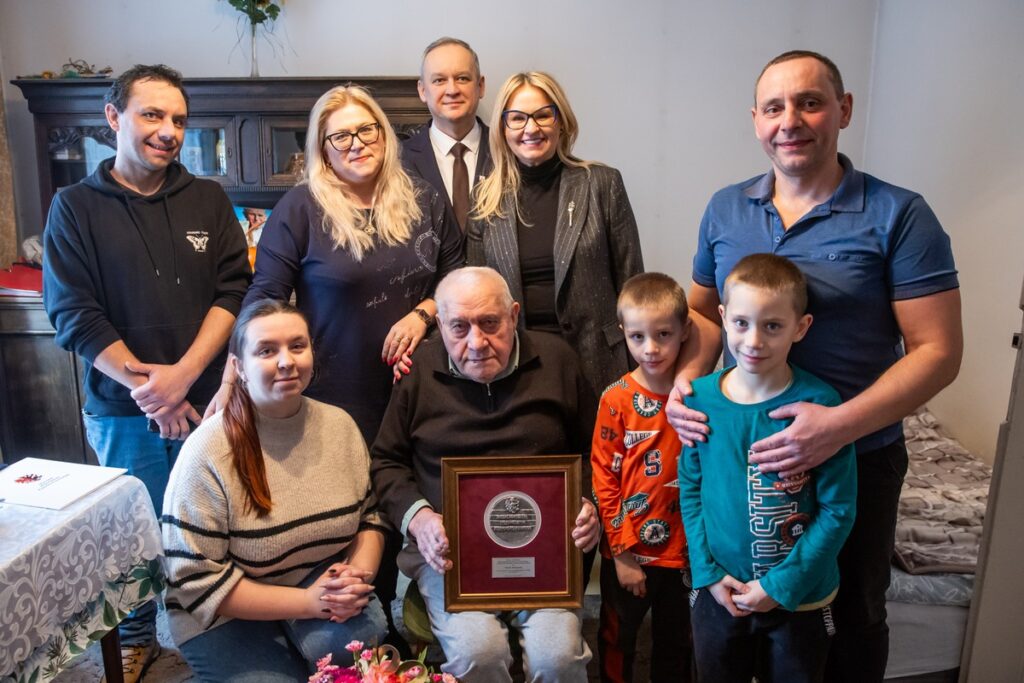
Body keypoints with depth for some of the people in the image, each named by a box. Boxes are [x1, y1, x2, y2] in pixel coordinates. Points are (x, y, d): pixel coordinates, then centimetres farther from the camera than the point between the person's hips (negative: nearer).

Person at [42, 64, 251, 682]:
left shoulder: (208, 201, 6)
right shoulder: (75, 207, 2)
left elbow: (233, 291, -3)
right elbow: (74, 315, -4)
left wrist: (182, 374, -14)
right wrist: (145, 383, -13)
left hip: (208, 400, 1)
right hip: (123, 410, -1)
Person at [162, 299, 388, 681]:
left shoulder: (339, 425, -3)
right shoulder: (208, 452, -19)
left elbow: (369, 516, 5)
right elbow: (195, 580, -18)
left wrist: (358, 574, -18)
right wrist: (309, 602, -23)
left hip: (324, 585, 3)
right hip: (229, 616, -2)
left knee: (361, 635, -25)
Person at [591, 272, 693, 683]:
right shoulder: (617, 400, -12)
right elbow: (603, 479, -9)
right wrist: (621, 553, -9)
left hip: (684, 551, 2)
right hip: (629, 554, -2)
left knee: (676, 645, 21)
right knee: (617, 640, 18)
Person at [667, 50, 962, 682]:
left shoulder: (898, 216, -13)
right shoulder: (725, 209, 0)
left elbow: (938, 350, -15)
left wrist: (839, 425, -27)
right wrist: (686, 380, -9)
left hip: (858, 457, -3)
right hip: (737, 450, 4)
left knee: (856, 613, 19)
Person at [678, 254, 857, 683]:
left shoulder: (819, 405, -17)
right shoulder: (700, 397, -10)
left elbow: (838, 510, -13)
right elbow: (690, 488, -1)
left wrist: (782, 584, -14)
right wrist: (707, 572, -7)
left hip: (799, 598, -2)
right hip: (719, 593, 2)